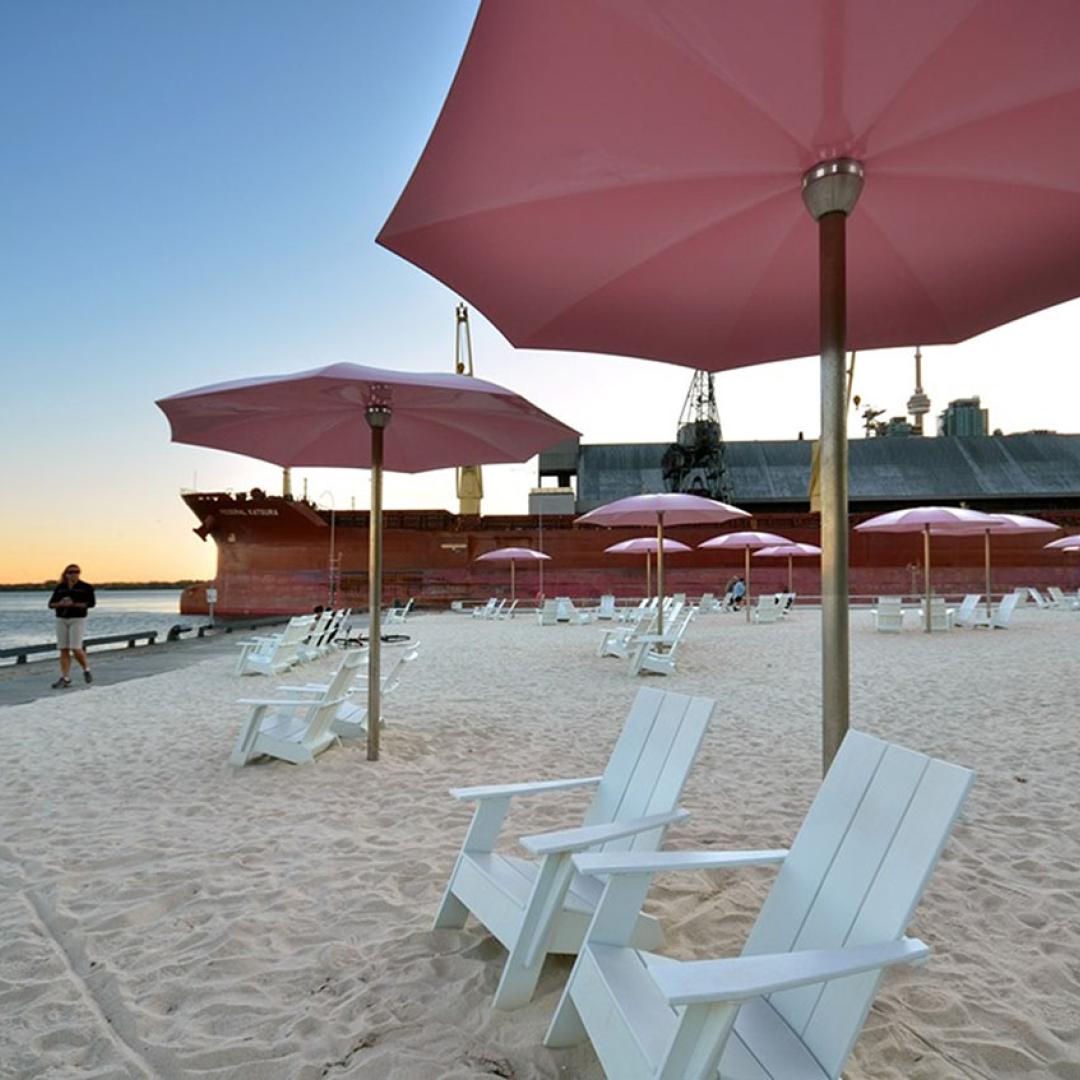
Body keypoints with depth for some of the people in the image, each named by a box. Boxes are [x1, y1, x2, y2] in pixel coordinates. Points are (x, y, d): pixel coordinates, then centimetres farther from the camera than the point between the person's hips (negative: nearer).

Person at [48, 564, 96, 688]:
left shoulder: (86, 587, -3)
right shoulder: (60, 588, 8)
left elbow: (91, 603, -13)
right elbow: (51, 604, 8)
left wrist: (73, 604, -21)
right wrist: (60, 604, -14)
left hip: (78, 620, -4)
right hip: (61, 620, 4)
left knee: (76, 648, -13)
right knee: (64, 650, 1)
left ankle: (86, 670, 11)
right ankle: (65, 679, 3)